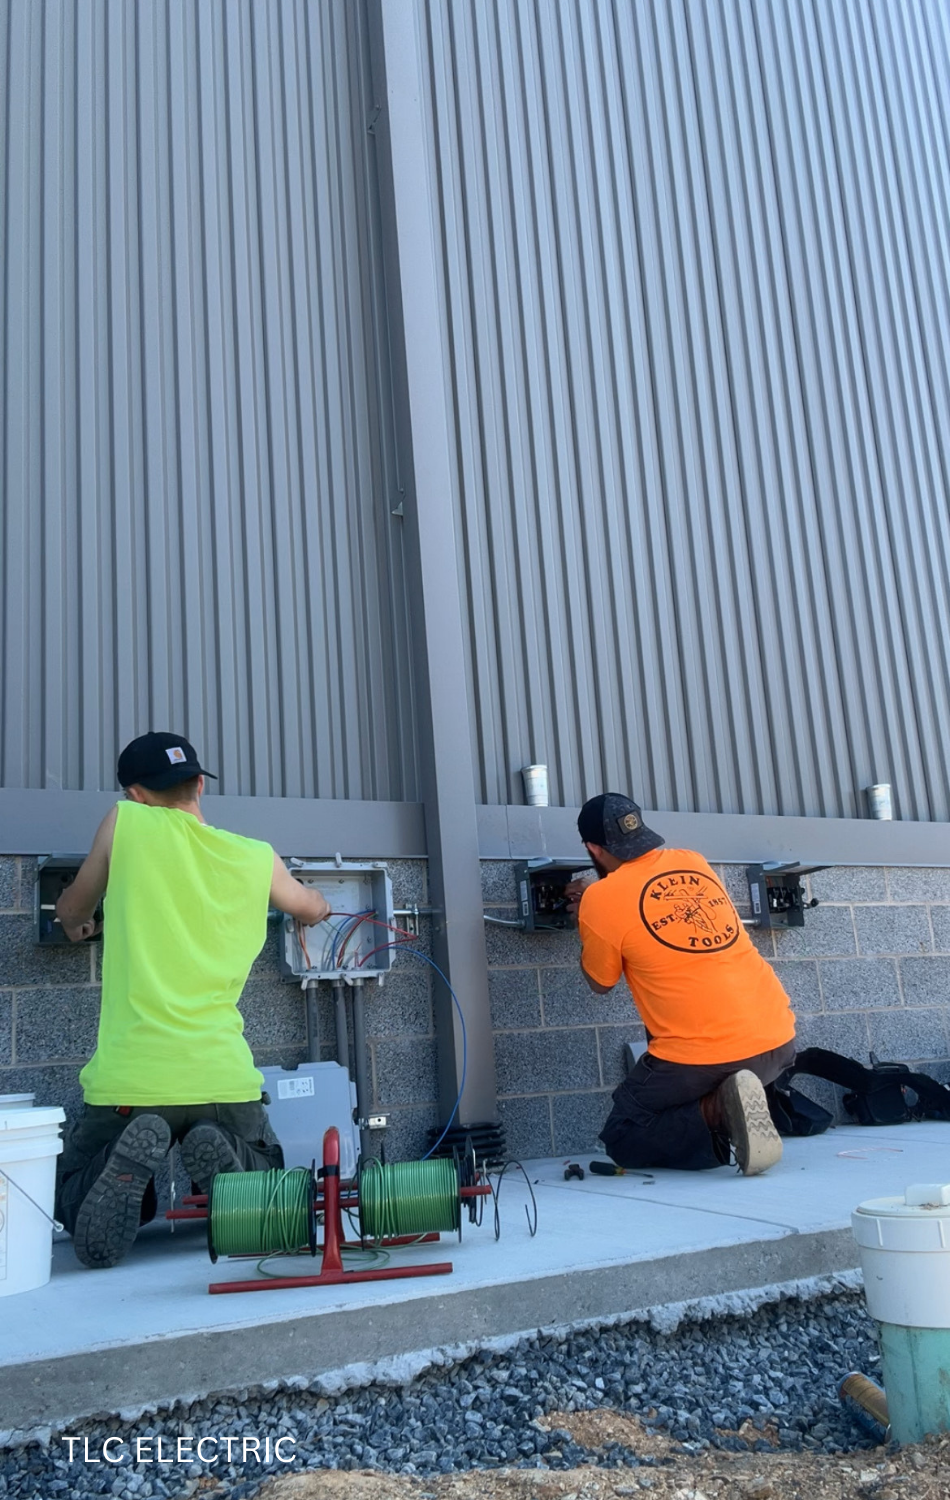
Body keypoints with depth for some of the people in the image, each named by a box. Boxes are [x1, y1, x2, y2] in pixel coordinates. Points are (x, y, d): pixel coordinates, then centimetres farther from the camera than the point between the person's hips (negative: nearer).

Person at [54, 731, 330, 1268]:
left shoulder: (126, 823, 1)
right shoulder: (258, 858, 6)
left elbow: (71, 911, 17)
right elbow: (313, 909, 26)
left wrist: (79, 924, 41)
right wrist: (315, 902, 51)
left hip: (131, 1078, -1)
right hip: (224, 1077, 2)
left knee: (75, 1197, 23)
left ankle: (127, 1164, -12)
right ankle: (224, 1158, -8)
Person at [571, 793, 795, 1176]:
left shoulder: (599, 902, -6)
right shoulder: (693, 862, 11)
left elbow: (600, 984, 11)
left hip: (702, 1058, -7)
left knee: (622, 1138, 16)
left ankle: (715, 1114, -9)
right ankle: (722, 1106, 11)